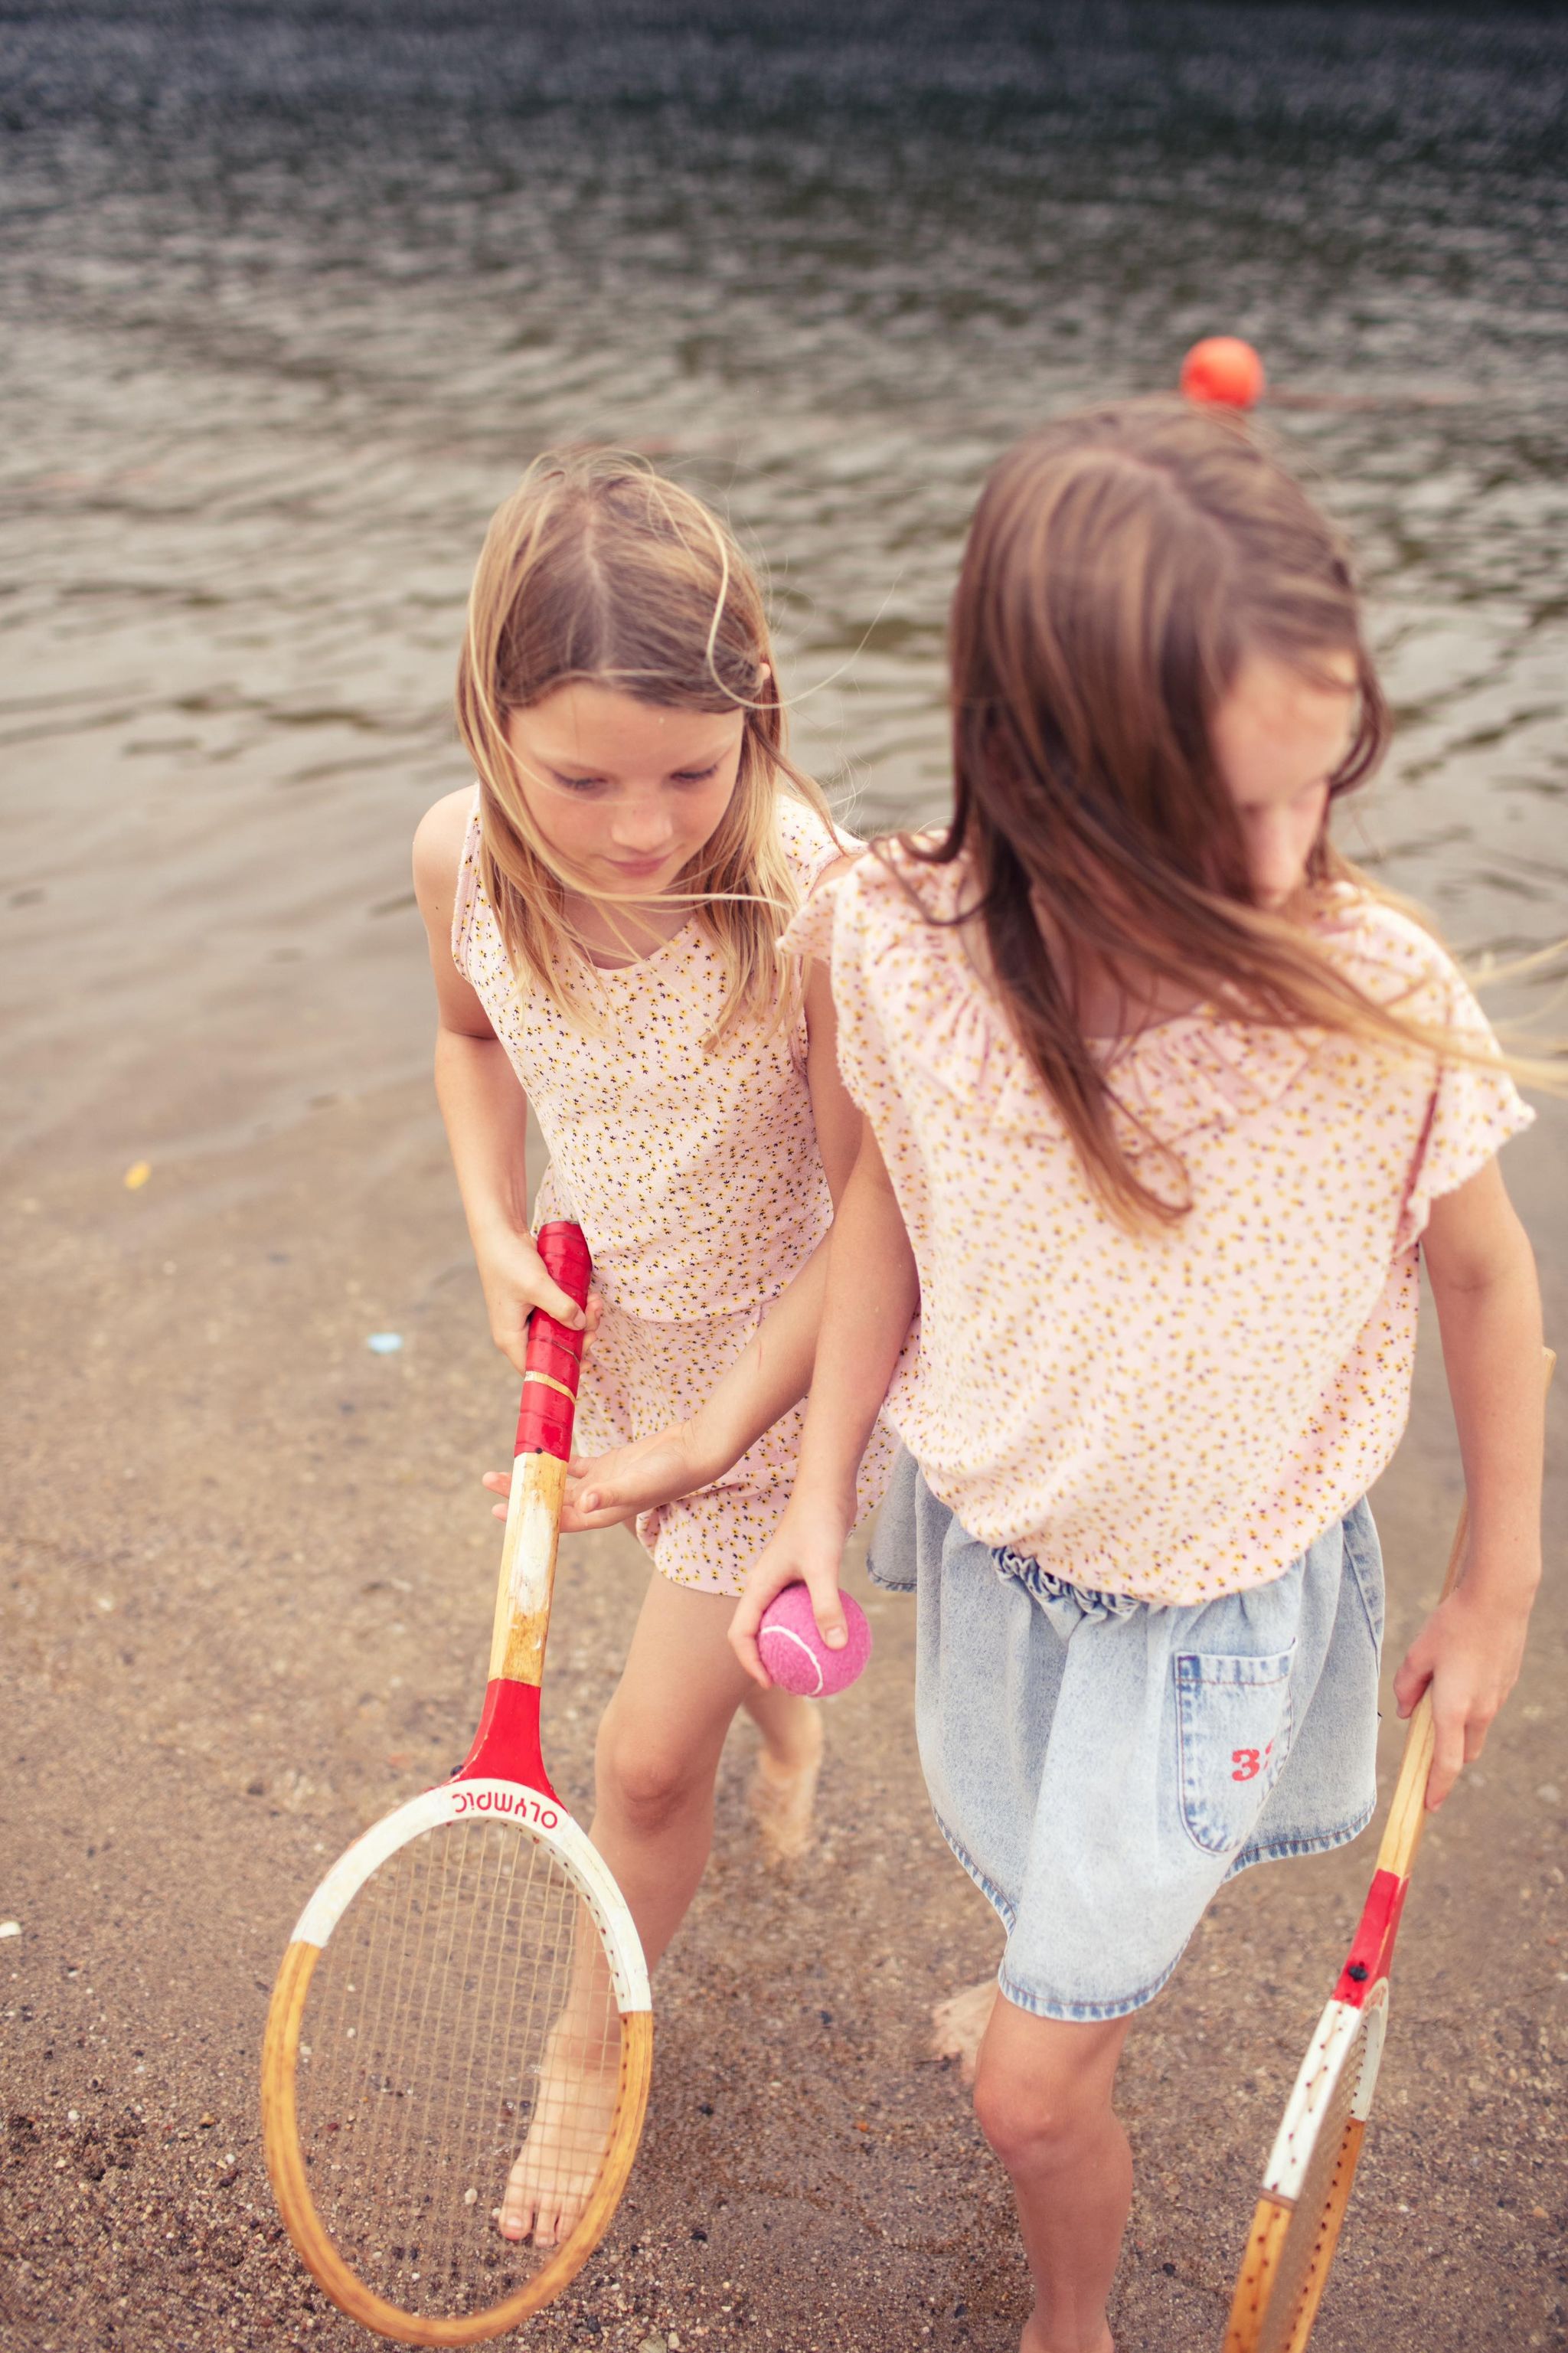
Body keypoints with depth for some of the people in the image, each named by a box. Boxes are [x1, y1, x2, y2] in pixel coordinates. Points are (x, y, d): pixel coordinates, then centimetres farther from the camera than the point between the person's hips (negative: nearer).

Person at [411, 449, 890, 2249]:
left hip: (775, 1355, -4)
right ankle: (787, 1723, 68)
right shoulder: (460, 857, -19)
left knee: (649, 1752, 6)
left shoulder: (815, 907, -35)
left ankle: (591, 2044, 35)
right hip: (599, 1319, 5)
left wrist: (718, 1426, -25)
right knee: (718, 1623, 30)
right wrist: (496, 1234, -9)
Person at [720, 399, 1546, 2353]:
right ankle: (1070, 1965, 68)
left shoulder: (1377, 1000, -31)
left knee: (1032, 2090, 5)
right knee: (1027, 1890, 31)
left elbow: (1484, 1275, -11)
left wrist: (1498, 1588, 0)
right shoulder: (912, 949, -24)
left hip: (1215, 1599, -3)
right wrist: (822, 1490, 0)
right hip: (983, 1544, 3)